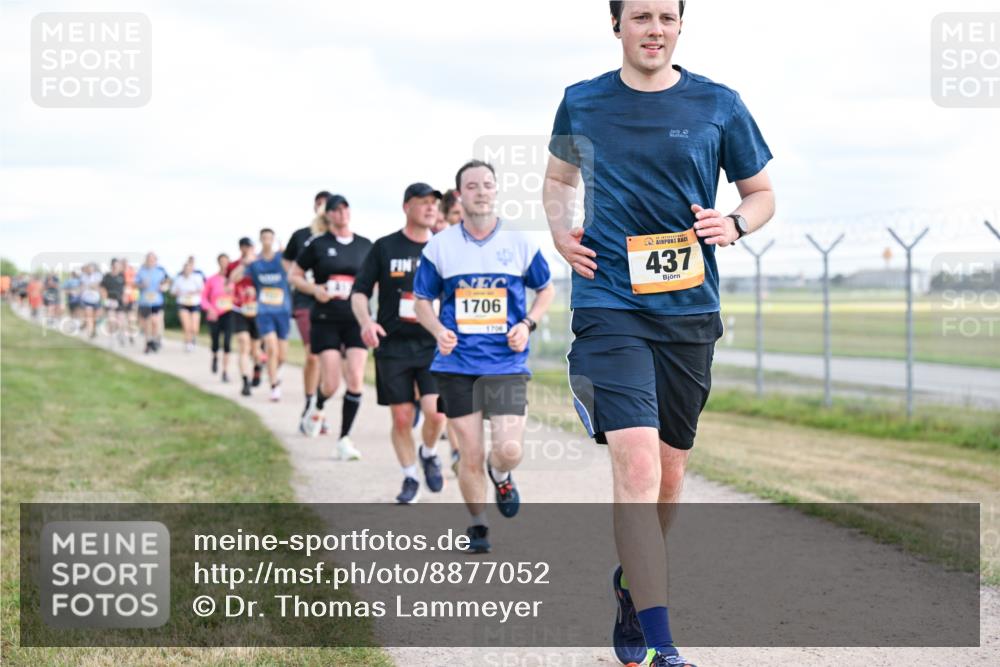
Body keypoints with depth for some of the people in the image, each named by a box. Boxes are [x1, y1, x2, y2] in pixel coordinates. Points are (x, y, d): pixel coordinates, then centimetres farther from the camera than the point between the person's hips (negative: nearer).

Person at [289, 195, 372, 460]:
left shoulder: (365, 245, 8)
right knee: (331, 383, -7)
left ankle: (345, 438, 2)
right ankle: (316, 407, 30)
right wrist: (315, 289, -9)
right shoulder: (317, 244, 1)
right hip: (326, 319, -2)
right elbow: (295, 275, 8)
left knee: (356, 380, -9)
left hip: (357, 319, 2)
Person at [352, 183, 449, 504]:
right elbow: (359, 292, 2)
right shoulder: (384, 247, 1)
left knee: (435, 412, -15)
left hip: (434, 345, 1)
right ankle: (410, 478, 20)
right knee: (402, 418, 1)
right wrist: (366, 321, -16)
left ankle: (429, 454, 17)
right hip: (393, 346, -1)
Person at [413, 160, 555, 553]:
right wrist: (438, 330, -10)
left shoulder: (520, 244, 3)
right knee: (470, 454, 1)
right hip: (457, 363, 0)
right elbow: (422, 300, 11)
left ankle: (500, 476, 24)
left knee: (509, 450, -14)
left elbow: (546, 289, 16)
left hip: (506, 363, 0)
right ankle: (477, 526, 23)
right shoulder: (439, 247, 2)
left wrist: (527, 323, -2)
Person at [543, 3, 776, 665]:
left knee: (669, 473, 12)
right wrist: (562, 233, 5)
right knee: (636, 463, -18)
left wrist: (736, 224, -9)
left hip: (689, 311, 2)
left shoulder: (718, 106, 3)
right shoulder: (582, 103, 5)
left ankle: (633, 584, 40)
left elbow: (762, 193, 13)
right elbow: (559, 177, 24)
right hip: (609, 306, -2)